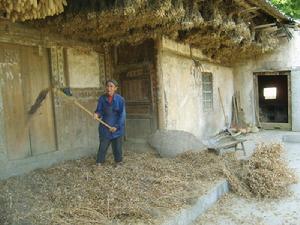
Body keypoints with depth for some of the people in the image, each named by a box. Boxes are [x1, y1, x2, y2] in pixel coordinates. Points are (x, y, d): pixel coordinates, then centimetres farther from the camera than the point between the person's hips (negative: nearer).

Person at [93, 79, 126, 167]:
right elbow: (99, 110, -1)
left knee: (117, 145, 10)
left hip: (117, 127, -1)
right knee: (103, 145, 4)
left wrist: (116, 126, -16)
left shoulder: (120, 99, -9)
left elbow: (122, 114, -10)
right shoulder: (102, 98, -4)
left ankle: (118, 161, 29)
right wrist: (97, 114, -25)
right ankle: (99, 162, 16)